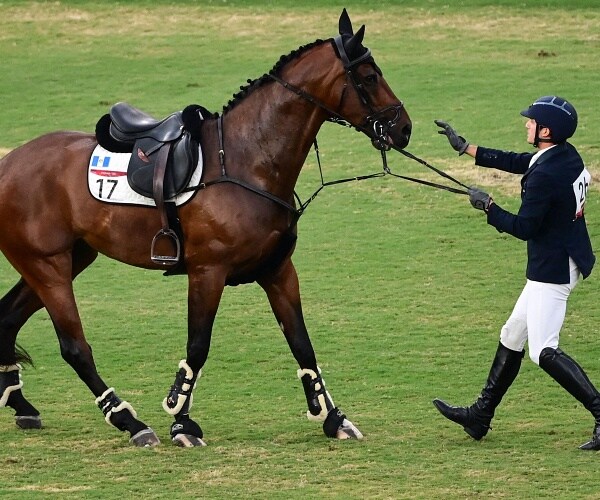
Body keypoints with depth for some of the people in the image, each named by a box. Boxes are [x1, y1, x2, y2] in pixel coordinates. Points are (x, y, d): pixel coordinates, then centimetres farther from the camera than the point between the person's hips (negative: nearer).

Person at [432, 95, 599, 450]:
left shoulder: (544, 174, -24)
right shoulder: (567, 156, 5)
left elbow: (524, 227, -21)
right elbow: (515, 162, 18)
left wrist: (487, 206, -7)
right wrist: (465, 148, 23)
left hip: (553, 269, -10)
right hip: (569, 260, 10)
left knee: (543, 351, -13)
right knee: (513, 335, 19)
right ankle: (481, 414, 28)